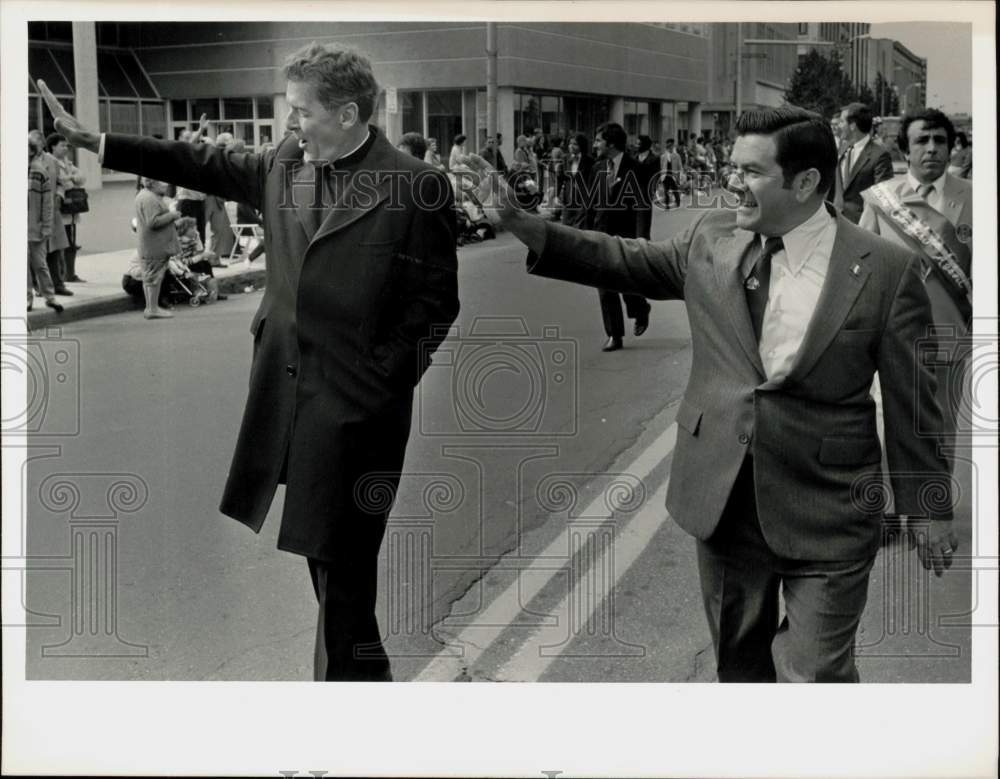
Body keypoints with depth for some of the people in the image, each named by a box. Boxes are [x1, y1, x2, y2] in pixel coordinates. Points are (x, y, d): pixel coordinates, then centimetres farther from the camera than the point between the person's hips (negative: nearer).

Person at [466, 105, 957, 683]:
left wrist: (928, 509, 2)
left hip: (827, 517, -4)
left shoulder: (887, 271, -11)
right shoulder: (713, 239, 0)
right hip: (724, 498, 4)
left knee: (813, 674, -1)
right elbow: (628, 261, 13)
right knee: (740, 660, 19)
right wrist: (521, 223, 5)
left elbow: (912, 400, -5)